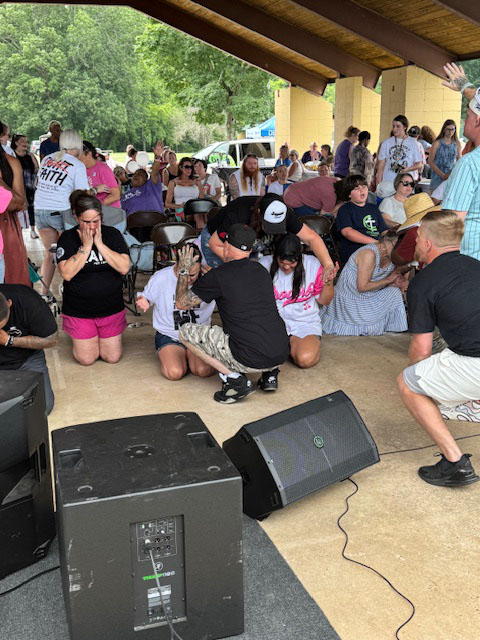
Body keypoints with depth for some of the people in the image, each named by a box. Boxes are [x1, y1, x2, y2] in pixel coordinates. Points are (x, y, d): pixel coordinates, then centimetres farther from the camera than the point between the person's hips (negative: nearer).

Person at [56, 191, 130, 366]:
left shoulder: (112, 234, -3)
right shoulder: (67, 238, -6)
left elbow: (124, 267, -15)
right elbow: (67, 273, -18)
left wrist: (99, 244, -18)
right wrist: (86, 246, -19)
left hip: (111, 308, 1)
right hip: (79, 311, -1)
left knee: (112, 357, 4)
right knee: (86, 359, 0)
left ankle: (104, 336, 34)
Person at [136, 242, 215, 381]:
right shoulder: (161, 278, -8)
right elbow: (145, 297, 6)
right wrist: (143, 302, -20)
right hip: (168, 337, -1)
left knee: (204, 370, -24)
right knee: (175, 372, -25)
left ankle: (188, 358, 9)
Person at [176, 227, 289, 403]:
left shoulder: (218, 276, -5)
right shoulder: (261, 270, 13)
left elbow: (182, 303, 7)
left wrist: (184, 271, 21)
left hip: (251, 360, -6)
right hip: (282, 354, 7)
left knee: (186, 332, 8)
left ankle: (234, 379, -2)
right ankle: (270, 373, 18)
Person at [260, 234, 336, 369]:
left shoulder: (312, 264, -5)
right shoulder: (265, 264, -5)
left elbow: (323, 301, 4)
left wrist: (328, 282, -16)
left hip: (306, 322, -1)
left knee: (306, 359, -29)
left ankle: (291, 342, 8)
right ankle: (290, 342, 6)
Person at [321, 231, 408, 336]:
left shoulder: (391, 257, -2)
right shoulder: (369, 253, -27)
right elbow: (362, 286, -26)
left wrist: (397, 283, -16)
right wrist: (388, 280, -19)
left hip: (369, 297, 8)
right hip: (349, 298, -8)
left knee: (395, 292, -5)